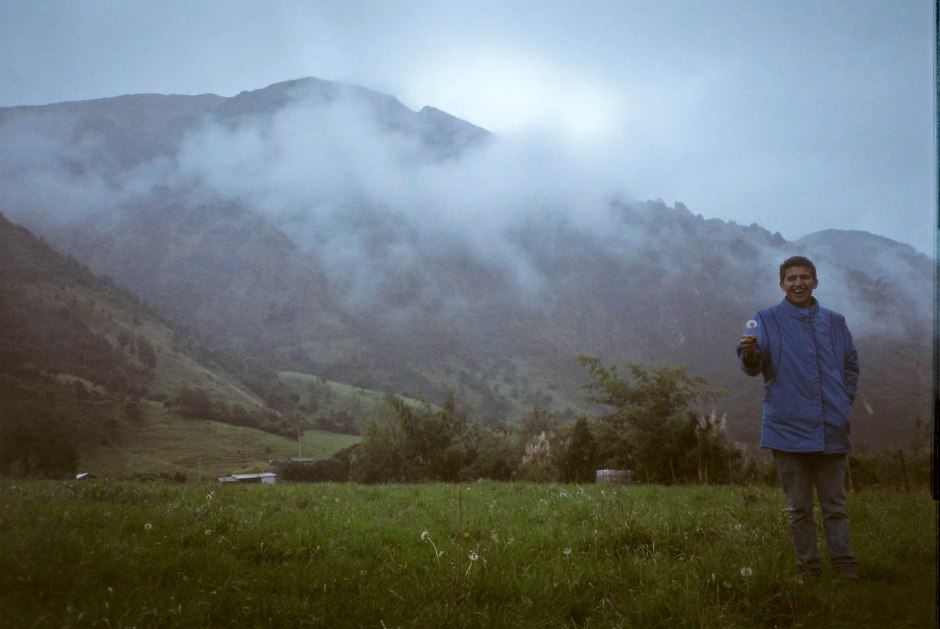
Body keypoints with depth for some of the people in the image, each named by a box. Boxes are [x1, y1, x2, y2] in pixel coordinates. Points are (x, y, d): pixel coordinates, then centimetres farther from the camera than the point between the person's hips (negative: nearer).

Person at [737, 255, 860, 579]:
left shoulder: (834, 322, 12)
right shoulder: (767, 319, 2)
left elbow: (851, 365, 23)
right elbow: (754, 366, -12)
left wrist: (845, 401, 9)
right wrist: (750, 353, -35)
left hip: (832, 430, 3)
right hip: (789, 429, -2)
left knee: (835, 504, 7)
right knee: (799, 507, 5)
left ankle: (845, 566, 12)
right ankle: (808, 567, 13)